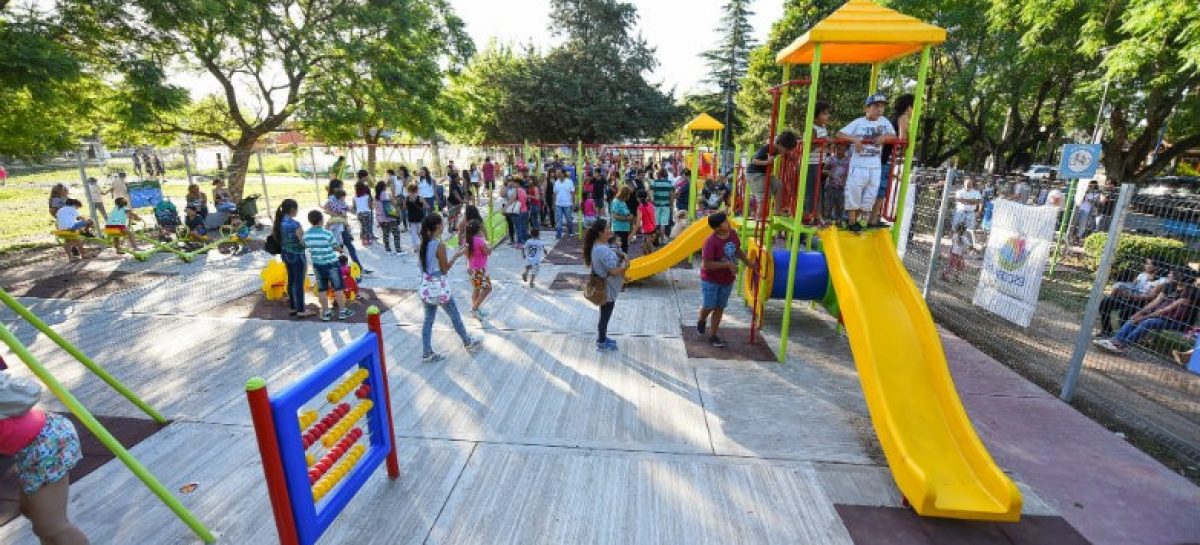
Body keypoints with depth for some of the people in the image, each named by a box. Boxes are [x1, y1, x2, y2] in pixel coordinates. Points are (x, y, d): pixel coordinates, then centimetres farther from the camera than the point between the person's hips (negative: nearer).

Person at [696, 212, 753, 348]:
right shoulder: (711, 242, -26)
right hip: (710, 280, -6)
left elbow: (737, 251, 13)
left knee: (719, 308, 12)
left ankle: (713, 335, 25)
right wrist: (728, 264, -27)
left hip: (727, 280, 6)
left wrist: (749, 264, 16)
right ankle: (701, 320, 37)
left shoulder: (733, 234, -5)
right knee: (708, 306, 2)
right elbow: (706, 265, -28)